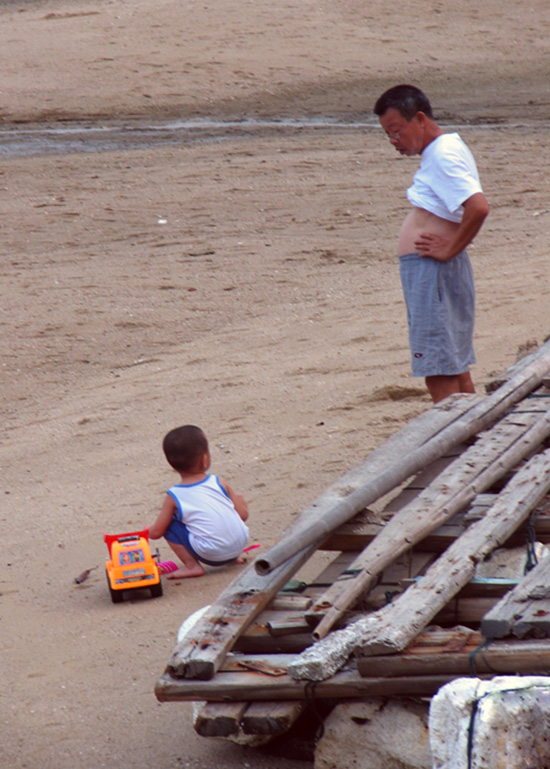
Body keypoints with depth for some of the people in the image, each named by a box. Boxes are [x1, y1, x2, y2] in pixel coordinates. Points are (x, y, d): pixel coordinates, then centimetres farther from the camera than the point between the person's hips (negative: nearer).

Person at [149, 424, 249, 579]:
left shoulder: (174, 496, -2)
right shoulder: (220, 483, 2)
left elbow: (156, 532, 2)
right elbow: (243, 514, 6)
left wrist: (148, 531, 26)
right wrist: (240, 501, 29)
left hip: (211, 554, -4)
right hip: (239, 543, 4)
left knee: (170, 524, 6)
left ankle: (192, 566, -1)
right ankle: (233, 558, 29)